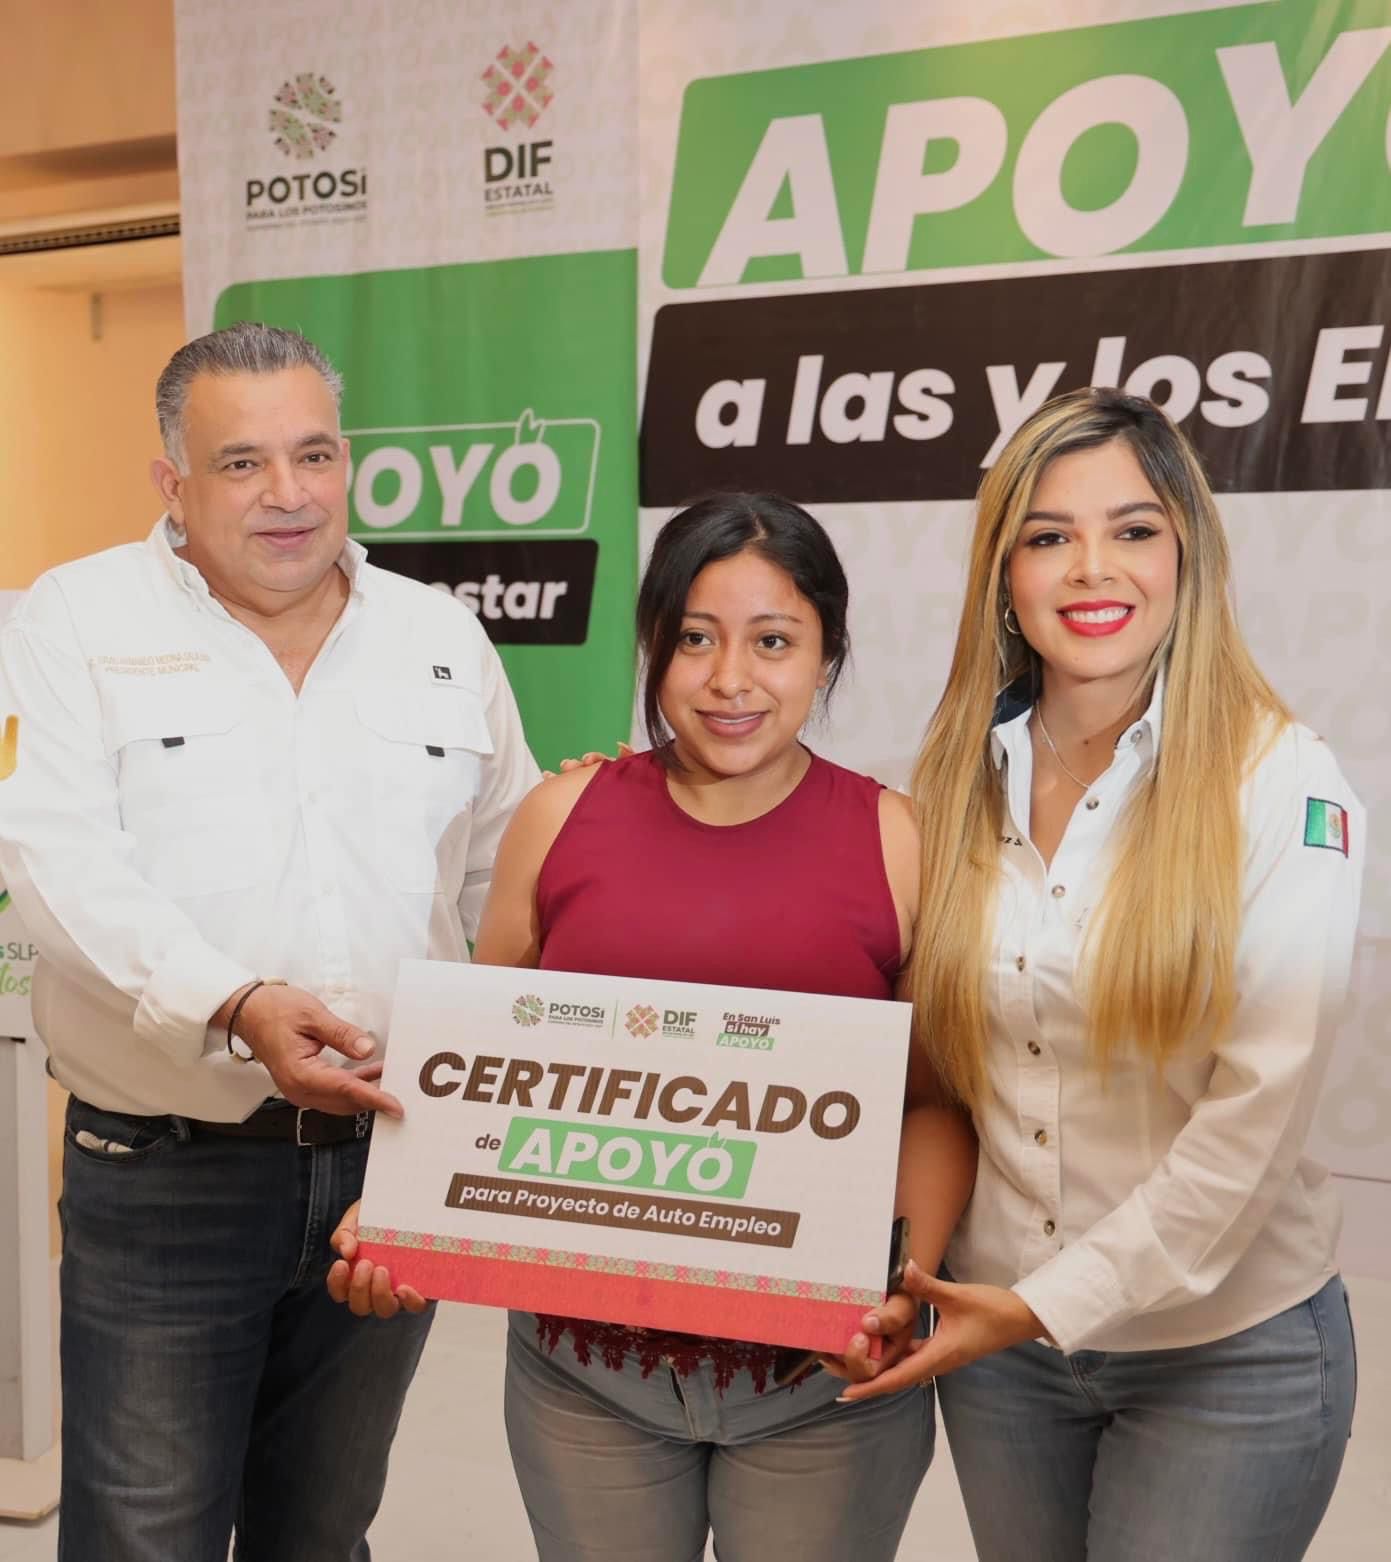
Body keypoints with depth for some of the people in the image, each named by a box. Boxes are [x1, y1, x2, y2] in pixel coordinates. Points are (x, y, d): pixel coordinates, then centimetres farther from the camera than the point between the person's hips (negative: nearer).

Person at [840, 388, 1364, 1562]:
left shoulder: (1284, 788, -14)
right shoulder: (965, 783, -1)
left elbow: (1259, 1113, -16)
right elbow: (928, 1059, 4)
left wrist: (1050, 1303, -15)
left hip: (1225, 1354, -3)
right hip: (997, 1337, 4)